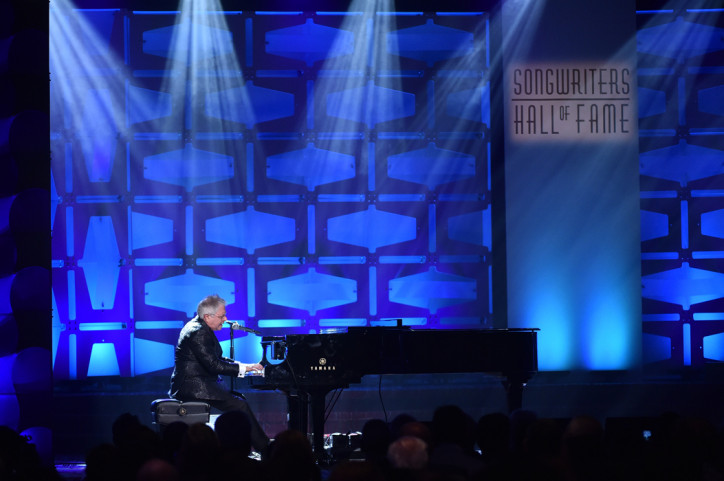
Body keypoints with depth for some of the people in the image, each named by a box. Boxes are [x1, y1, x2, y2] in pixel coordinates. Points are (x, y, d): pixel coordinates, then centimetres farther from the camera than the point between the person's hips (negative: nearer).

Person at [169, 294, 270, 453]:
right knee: (240, 406, -15)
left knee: (238, 398, 12)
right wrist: (244, 368, -16)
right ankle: (265, 450, -9)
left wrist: (241, 365, 9)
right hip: (191, 388, -11)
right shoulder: (198, 333, -19)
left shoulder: (198, 327, 14)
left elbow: (215, 358, 21)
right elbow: (213, 365, -23)